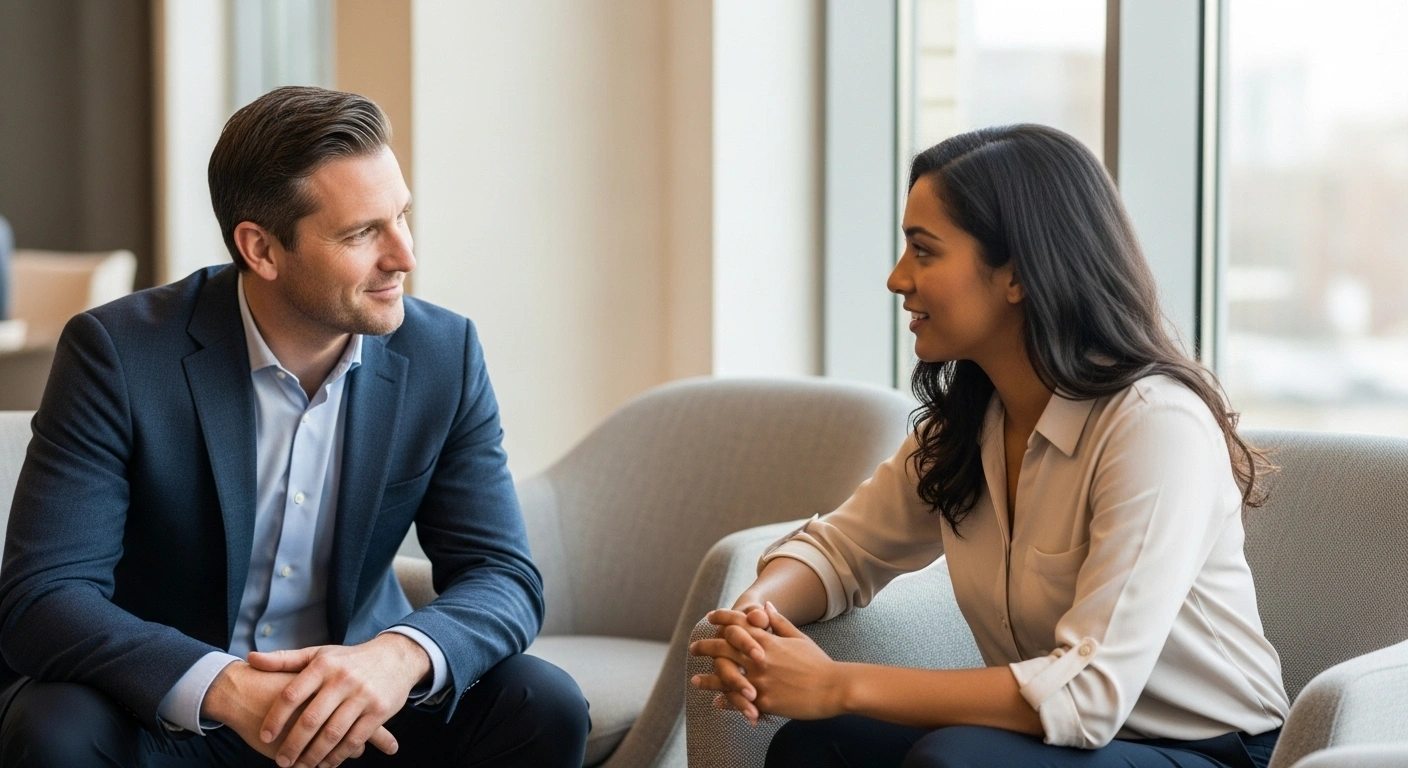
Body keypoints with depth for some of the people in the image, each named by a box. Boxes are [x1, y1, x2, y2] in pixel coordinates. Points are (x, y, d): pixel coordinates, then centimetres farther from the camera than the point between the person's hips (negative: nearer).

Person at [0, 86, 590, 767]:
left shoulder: (444, 355, -6)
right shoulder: (119, 353, -16)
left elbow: (504, 580, -7)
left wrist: (401, 654, -31)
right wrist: (225, 686, -39)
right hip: (167, 706, -2)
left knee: (545, 707, -20)